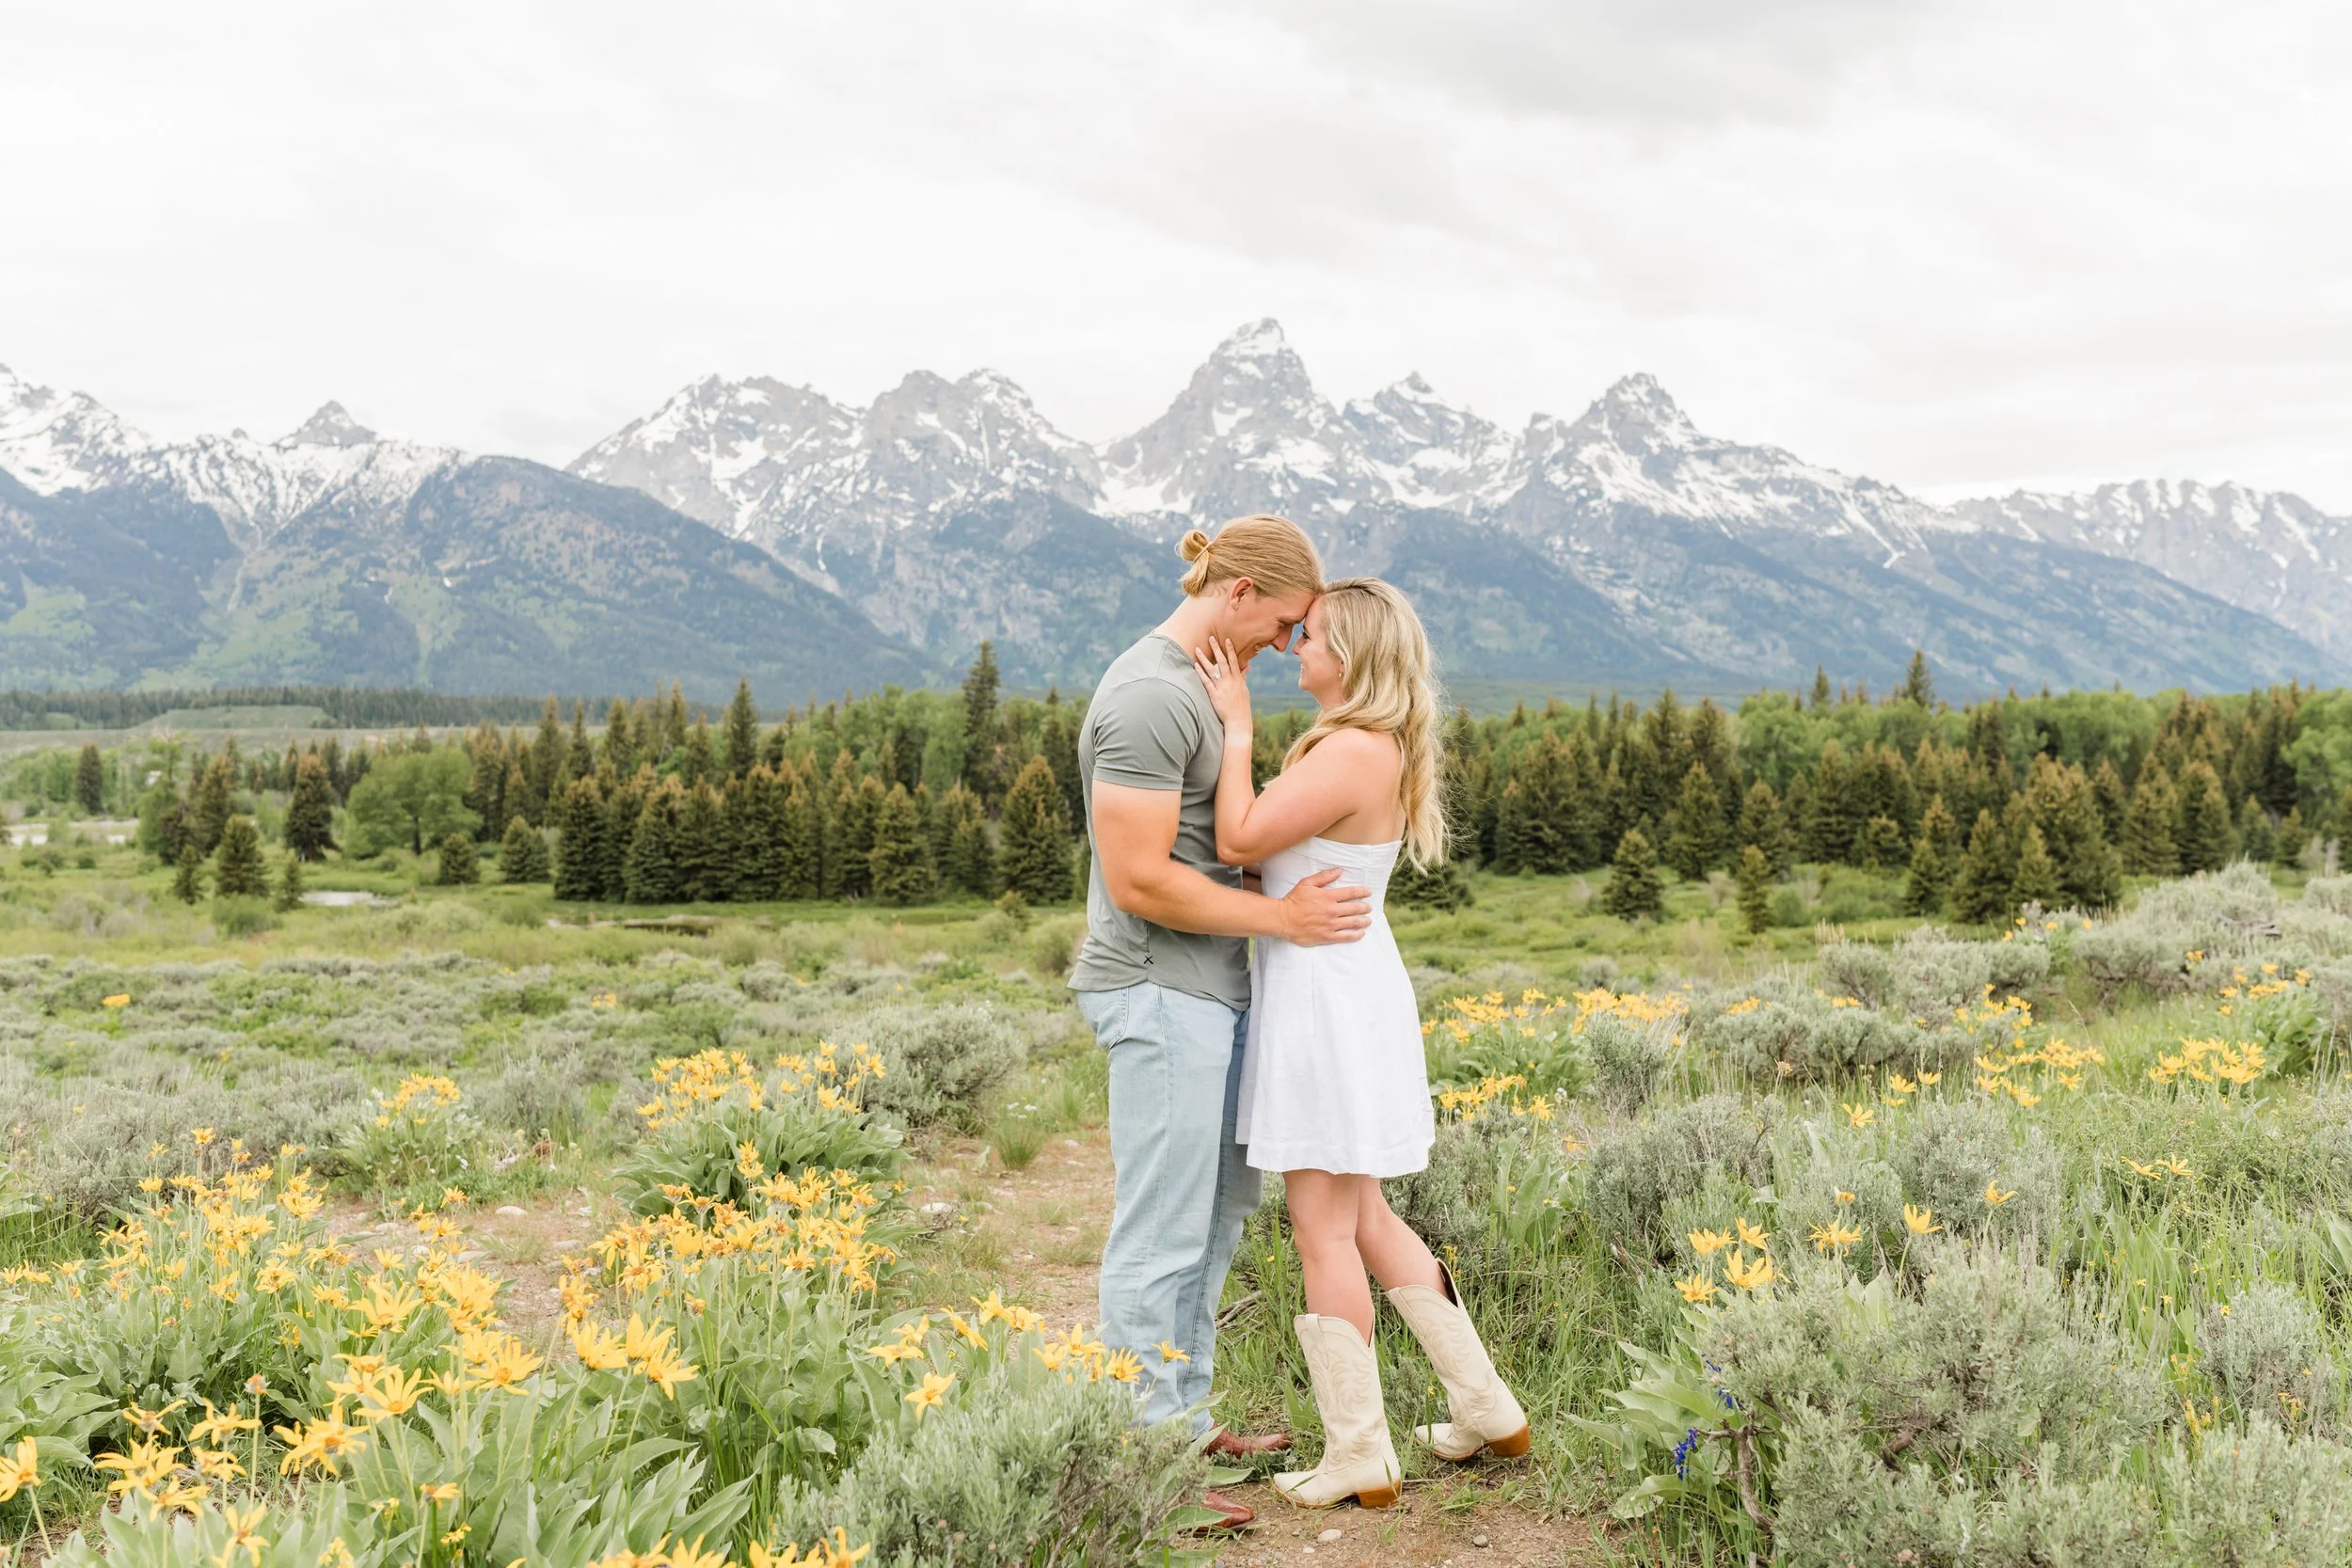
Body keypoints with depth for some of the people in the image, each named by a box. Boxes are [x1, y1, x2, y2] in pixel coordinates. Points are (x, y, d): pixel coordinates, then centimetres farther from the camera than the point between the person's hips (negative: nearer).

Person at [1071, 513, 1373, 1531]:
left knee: (1219, 1208, 17)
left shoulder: (1196, 685, 14)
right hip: (1161, 996, -10)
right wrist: (1279, 918, -16)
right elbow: (1137, 879, -22)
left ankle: (1184, 1420, 29)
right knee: (1162, 1236, -3)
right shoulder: (1149, 698, -18)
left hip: (1208, 994, 10)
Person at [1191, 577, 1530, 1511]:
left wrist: (1237, 726, -11)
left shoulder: (1354, 752, -19)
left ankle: (1359, 1457, 10)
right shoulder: (1372, 747, 12)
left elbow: (1239, 842, -19)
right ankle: (1485, 1409, 24)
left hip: (1329, 995, -10)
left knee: (1322, 1229, 0)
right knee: (1364, 1219, 18)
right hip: (1342, 989, 10)